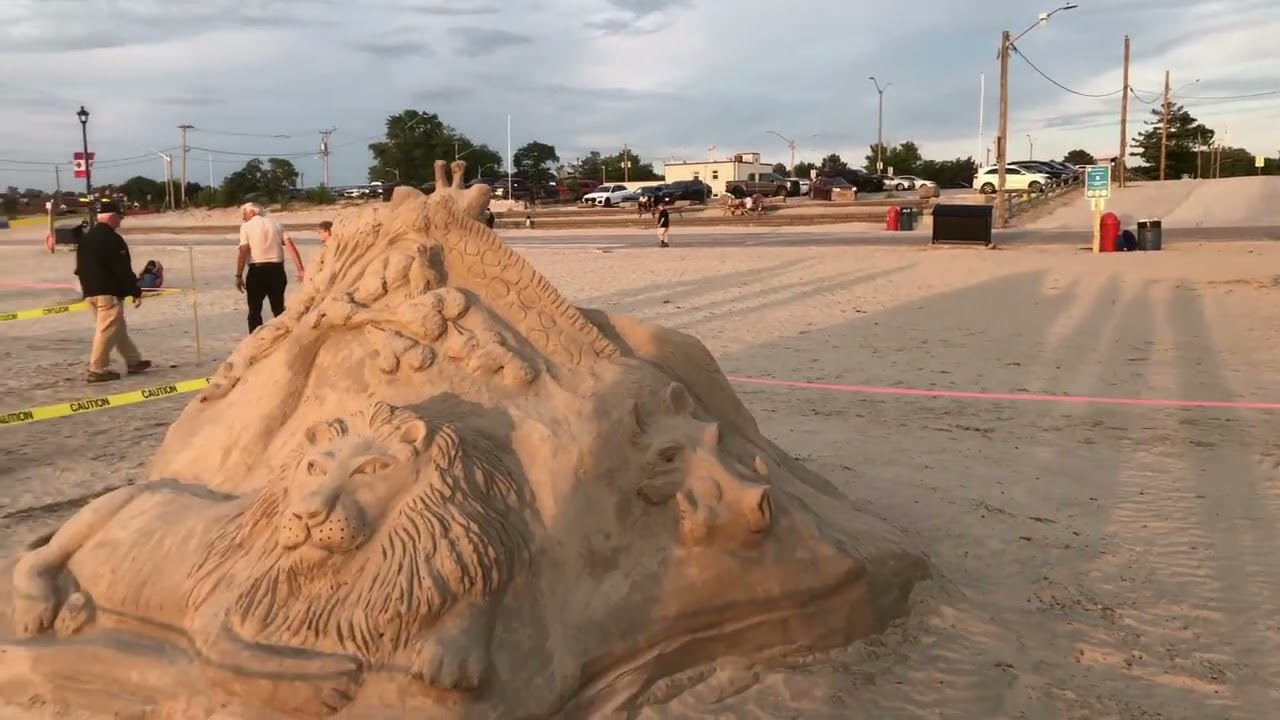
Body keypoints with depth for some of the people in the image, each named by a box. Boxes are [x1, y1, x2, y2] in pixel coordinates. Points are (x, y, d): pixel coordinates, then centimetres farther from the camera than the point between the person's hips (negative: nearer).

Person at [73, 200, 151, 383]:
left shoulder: (85, 239, 16)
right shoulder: (112, 239, -13)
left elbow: (81, 267, 20)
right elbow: (123, 270, -15)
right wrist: (136, 292, -10)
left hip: (90, 292, 10)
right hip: (108, 292, -10)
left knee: (119, 328, 17)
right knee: (108, 330, -5)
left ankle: (133, 361, 25)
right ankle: (97, 369, -4)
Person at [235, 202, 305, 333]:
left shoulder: (246, 227, 1)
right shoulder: (275, 224, 11)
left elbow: (243, 251, -10)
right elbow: (290, 245, 0)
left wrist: (239, 275, -9)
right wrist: (301, 269, -4)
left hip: (257, 271, -3)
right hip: (277, 270, 4)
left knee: (255, 309, 8)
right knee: (279, 308, 12)